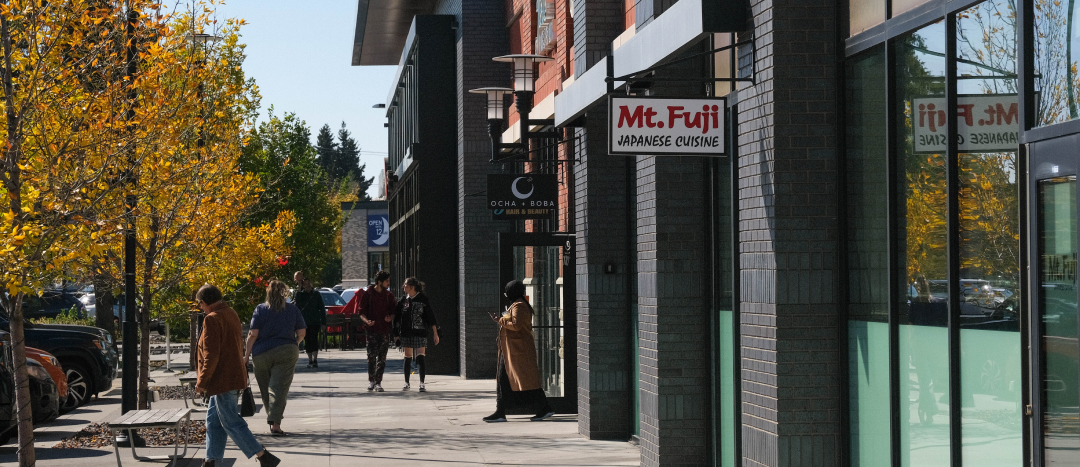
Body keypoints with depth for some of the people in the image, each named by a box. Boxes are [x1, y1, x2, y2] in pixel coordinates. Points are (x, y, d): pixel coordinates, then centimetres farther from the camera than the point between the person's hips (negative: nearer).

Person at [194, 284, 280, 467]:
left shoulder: (212, 319, -17)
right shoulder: (231, 314, 13)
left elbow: (211, 355, -23)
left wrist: (202, 381, -15)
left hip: (222, 380, -10)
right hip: (234, 375, 10)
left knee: (231, 423, -6)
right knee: (214, 420, 16)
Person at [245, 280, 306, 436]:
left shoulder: (260, 309, -2)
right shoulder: (292, 309, 3)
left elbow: (253, 334, -7)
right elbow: (302, 333, 5)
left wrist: (247, 354, -1)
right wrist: (294, 344, 24)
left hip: (262, 354, 0)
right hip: (286, 352, 0)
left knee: (265, 388, 15)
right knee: (279, 388, -4)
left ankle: (272, 418, 24)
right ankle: (275, 423, -15)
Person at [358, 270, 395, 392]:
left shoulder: (389, 295, 11)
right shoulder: (368, 294, 2)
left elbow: (393, 311, 17)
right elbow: (362, 312, 1)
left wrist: (391, 317, -6)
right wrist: (366, 321, -19)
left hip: (385, 330, 3)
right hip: (372, 330, -2)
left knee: (382, 358, 0)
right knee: (371, 357, -3)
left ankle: (378, 382, 4)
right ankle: (371, 381, 8)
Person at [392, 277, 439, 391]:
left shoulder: (423, 299, -3)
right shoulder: (403, 300, 7)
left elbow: (431, 317, -2)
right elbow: (396, 316, 13)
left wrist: (435, 333, -5)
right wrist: (396, 333, 8)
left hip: (420, 333, -4)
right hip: (406, 333, 4)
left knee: (420, 358, -10)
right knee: (407, 358, 8)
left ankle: (422, 383, -6)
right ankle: (406, 383, 17)